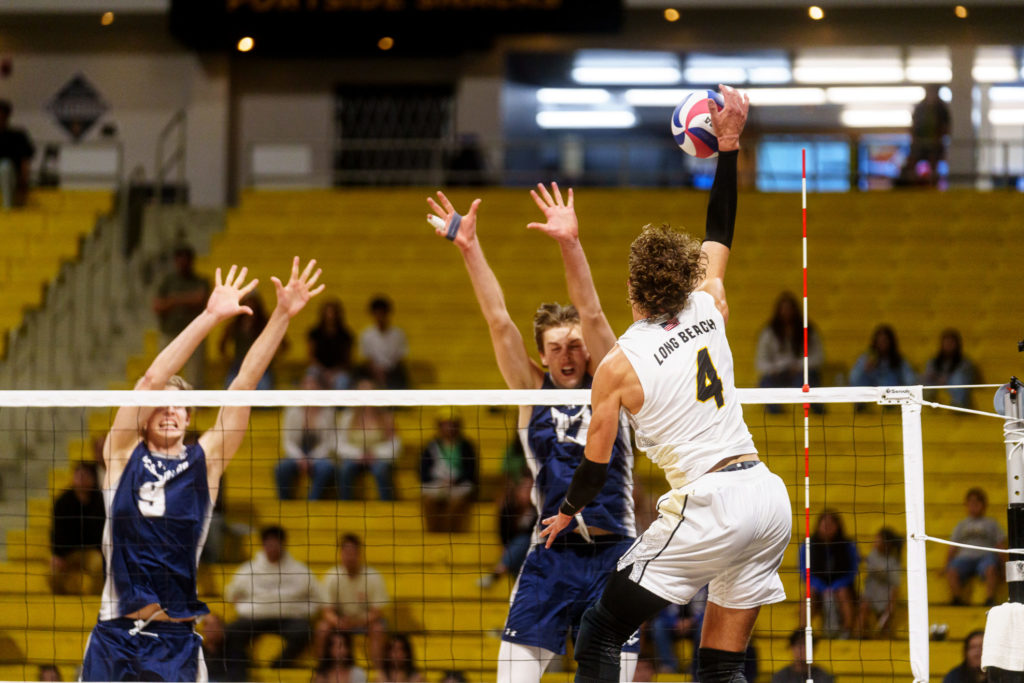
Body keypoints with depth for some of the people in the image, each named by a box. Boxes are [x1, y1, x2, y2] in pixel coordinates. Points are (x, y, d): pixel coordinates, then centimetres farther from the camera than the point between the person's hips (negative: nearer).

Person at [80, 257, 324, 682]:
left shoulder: (204, 462, 5)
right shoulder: (123, 453, 4)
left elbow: (244, 385, -1)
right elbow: (152, 380, -7)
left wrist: (283, 315, -7)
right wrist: (209, 317, -14)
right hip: (114, 635, 0)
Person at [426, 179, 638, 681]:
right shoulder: (533, 392, 7)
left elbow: (593, 316, -9)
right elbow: (499, 322, -3)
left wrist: (570, 244, -22)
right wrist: (469, 248, -13)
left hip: (612, 556, 0)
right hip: (552, 558, 0)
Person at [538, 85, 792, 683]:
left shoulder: (619, 365, -4)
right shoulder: (710, 310, 6)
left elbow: (597, 465, 4)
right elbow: (719, 236, 24)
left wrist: (567, 513, 24)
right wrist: (729, 145, 26)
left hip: (709, 508, -6)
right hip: (769, 496, 6)